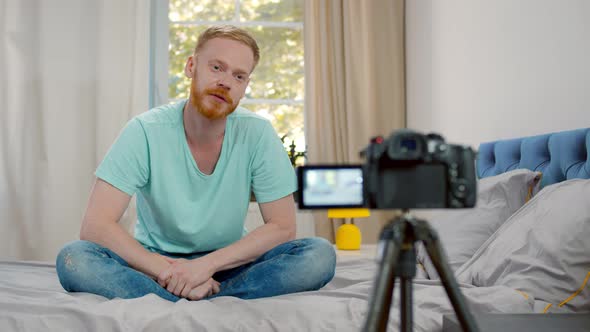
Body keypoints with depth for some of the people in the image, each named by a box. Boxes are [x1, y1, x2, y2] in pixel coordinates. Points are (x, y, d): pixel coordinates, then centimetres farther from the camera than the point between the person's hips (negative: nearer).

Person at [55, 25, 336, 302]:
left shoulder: (258, 134, -11)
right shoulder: (145, 132, -14)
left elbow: (282, 227, -11)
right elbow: (95, 226, -19)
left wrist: (207, 264, -23)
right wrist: (166, 270, -30)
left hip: (227, 265, 1)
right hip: (156, 262, 0)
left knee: (320, 255, -24)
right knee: (73, 258, -29)